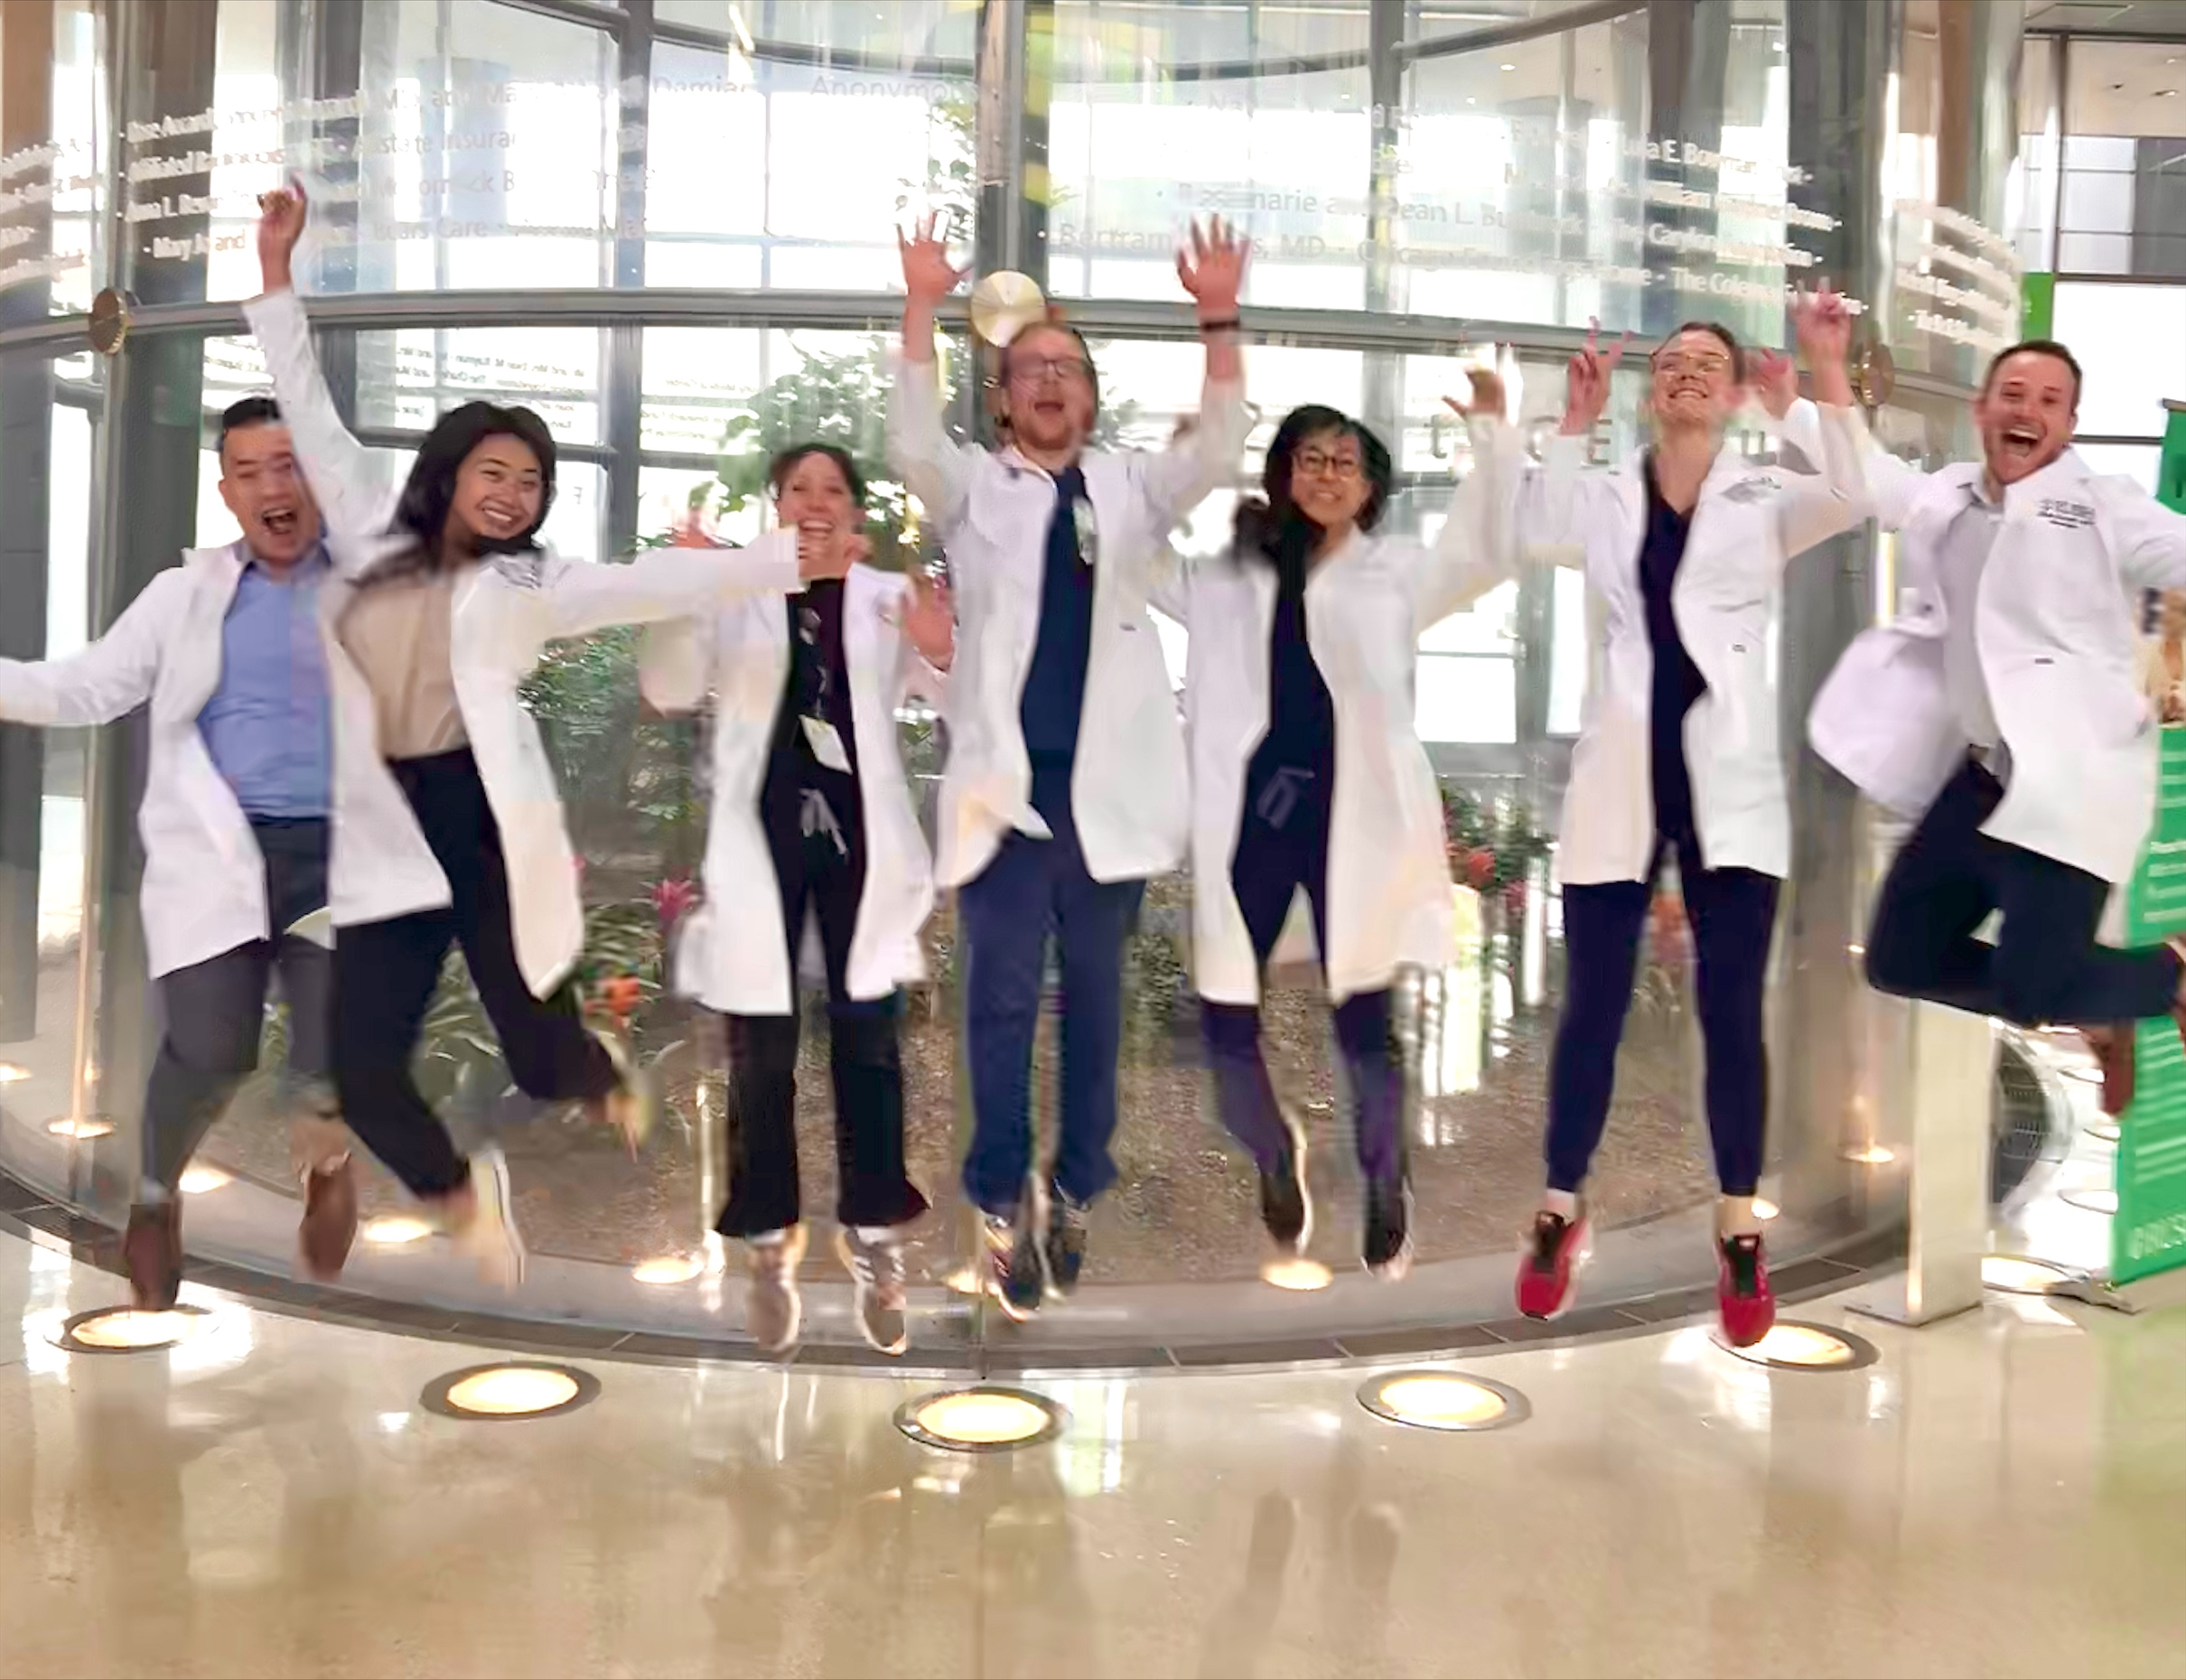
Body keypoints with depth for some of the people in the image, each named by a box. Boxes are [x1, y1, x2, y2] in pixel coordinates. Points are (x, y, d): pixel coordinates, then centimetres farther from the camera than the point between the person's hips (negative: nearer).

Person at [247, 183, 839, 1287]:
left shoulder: (529, 583, 7)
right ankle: (462, 1199, 26)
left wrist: (790, 565, -12)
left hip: (490, 827, -2)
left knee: (543, 1060, 3)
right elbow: (314, 425, 18)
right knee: (360, 1072, -5)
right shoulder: (373, 546, 14)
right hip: (386, 837, 2)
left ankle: (605, 1077, 43)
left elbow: (658, 584, -2)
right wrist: (275, 271, 16)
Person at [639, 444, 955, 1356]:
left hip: (858, 833, 1)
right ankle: (770, 1248, 15)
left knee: (869, 1042, 4)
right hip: (762, 834, -1)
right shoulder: (732, 595, 8)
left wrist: (940, 655, -20)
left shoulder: (889, 597, 10)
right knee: (762, 1052, 3)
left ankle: (873, 1247, 14)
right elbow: (668, 690, -3)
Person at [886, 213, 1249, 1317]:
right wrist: (923, 309, -20)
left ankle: (1074, 1193, 21)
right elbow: (910, 444, -11)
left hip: (1106, 786, 2)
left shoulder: (1130, 489, 13)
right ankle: (1005, 1204, 9)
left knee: (1094, 999, 9)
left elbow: (1217, 451, -2)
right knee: (1003, 999, 0)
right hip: (1006, 782, -2)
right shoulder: (975, 489, 8)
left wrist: (1219, 320, -12)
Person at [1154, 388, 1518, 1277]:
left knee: (1362, 1018, 2)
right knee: (1223, 1017, 2)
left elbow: (1486, 548, -3)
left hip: (1349, 818, -1)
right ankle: (1276, 1154, 32)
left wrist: (1493, 435, -12)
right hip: (1248, 811, 2)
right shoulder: (1228, 573, 14)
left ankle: (1385, 1188, 27)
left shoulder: (1396, 572, 9)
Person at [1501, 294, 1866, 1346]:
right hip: (1620, 782, 1)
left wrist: (1827, 374, -21)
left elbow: (1850, 502, -13)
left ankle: (1739, 1235, 16)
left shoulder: (1763, 500, 5)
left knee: (1732, 1012, 3)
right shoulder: (1607, 499, 9)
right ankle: (1559, 1215, 21)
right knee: (1593, 1009, 6)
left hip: (1728, 786, 0)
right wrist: (1575, 421, -13)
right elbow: (1537, 533, -8)